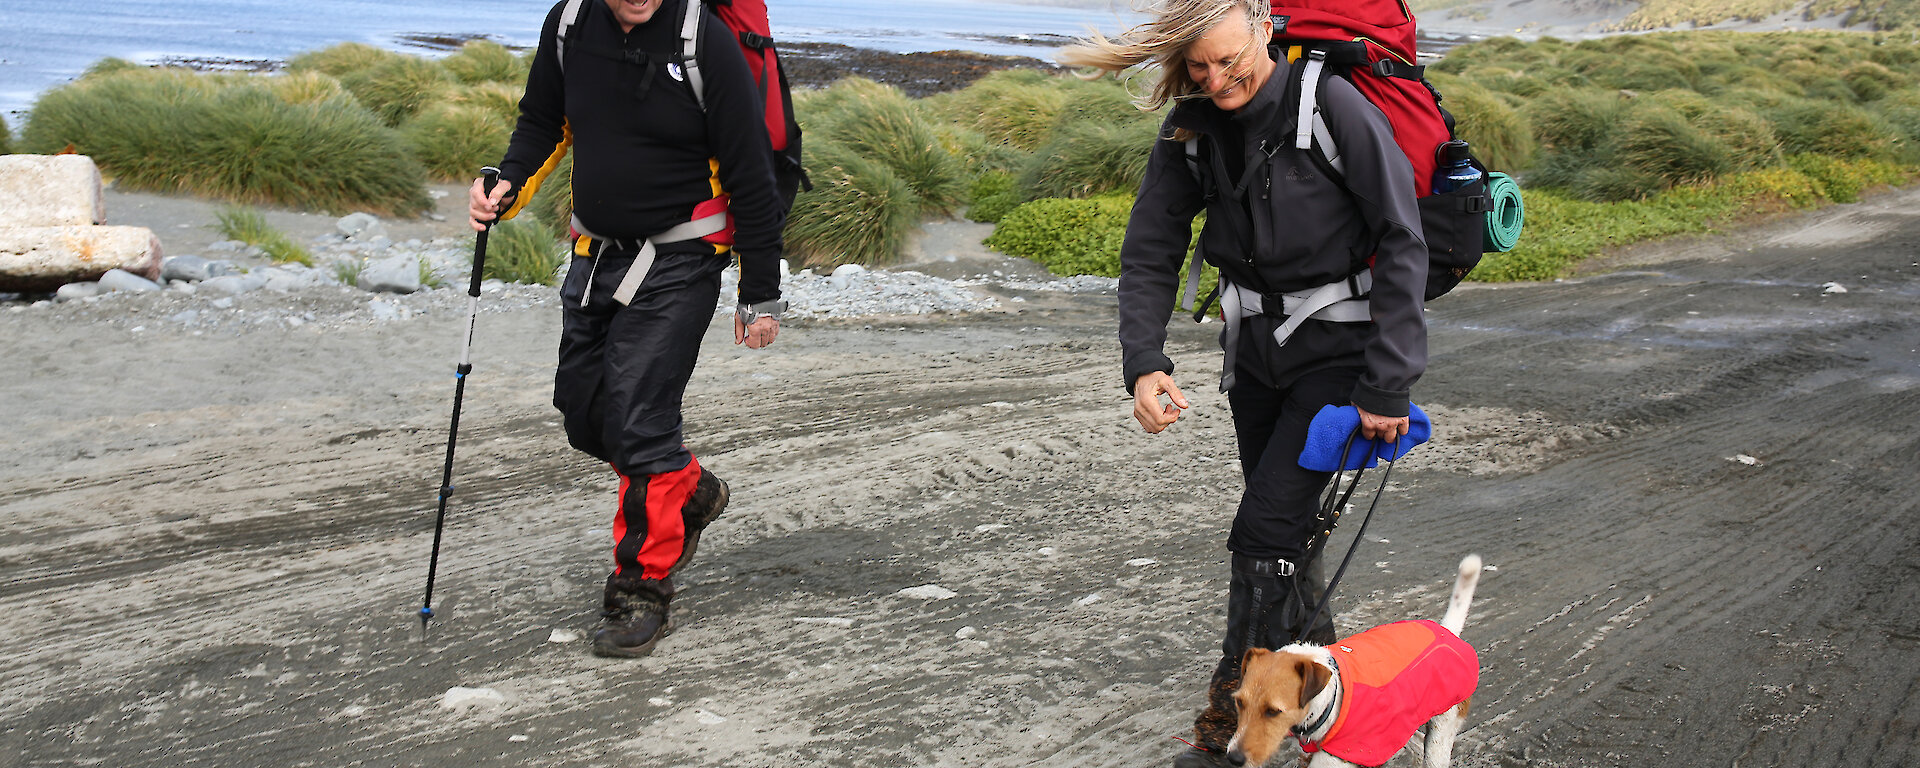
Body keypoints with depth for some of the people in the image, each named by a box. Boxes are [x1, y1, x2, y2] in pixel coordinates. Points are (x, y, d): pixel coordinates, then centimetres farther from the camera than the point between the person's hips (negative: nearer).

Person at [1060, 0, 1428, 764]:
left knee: (1265, 529, -11)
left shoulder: (1334, 106, -20)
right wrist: (1143, 363, -16)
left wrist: (1386, 385, -19)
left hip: (1337, 348, -6)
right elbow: (1149, 251, -1)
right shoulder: (1191, 126, -4)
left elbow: (1402, 245, -17)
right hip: (1255, 347, 6)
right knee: (1282, 525, 13)